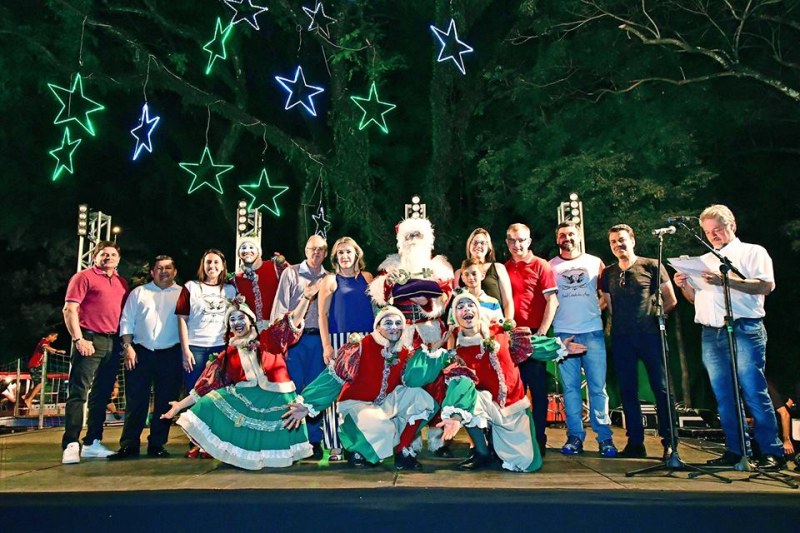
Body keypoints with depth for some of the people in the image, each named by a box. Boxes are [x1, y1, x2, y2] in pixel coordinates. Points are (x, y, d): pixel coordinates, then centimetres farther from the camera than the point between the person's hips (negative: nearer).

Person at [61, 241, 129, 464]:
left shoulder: (122, 283, 17)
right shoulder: (84, 277, 1)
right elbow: (69, 309, -7)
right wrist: (79, 339, -14)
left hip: (112, 343, 6)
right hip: (89, 340, -6)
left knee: (101, 395, 9)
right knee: (78, 393, -7)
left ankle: (92, 443, 16)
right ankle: (71, 445, -6)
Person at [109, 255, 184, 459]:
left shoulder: (182, 294, 7)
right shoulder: (138, 293, 12)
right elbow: (127, 321, 8)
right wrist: (128, 347, -2)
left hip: (170, 355, -1)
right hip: (141, 353, 1)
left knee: (165, 402, 4)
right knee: (135, 401, 1)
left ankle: (157, 445, 15)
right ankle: (129, 445, 9)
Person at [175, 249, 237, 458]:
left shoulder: (230, 289, 11)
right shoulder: (191, 287, 5)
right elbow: (182, 318, 1)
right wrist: (185, 350, -5)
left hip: (221, 347, 1)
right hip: (195, 348, -1)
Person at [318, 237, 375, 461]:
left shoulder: (367, 278, 12)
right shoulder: (330, 280, 4)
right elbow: (323, 315, -1)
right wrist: (326, 345, -9)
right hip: (339, 341, -3)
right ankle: (335, 445, 5)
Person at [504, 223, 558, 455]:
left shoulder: (540, 266, -1)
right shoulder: (503, 269, 10)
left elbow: (552, 301, -6)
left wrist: (542, 332, -11)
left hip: (534, 334, -3)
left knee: (538, 388, 3)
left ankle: (539, 439, 12)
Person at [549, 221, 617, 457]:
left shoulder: (595, 262, 12)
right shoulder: (550, 266, 10)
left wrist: (596, 309, 0)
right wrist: (559, 314, -3)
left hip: (593, 331, 0)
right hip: (564, 333, 0)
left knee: (598, 386, -1)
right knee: (570, 387, 3)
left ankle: (605, 437, 5)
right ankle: (575, 436, 9)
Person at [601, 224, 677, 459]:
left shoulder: (652, 266, 0)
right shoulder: (608, 273, 12)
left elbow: (670, 300, 2)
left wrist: (653, 315, 4)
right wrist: (619, 322, 7)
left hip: (649, 334, -4)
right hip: (621, 338, 4)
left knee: (661, 387, -2)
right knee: (627, 390, 7)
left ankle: (669, 442, 7)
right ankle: (635, 443, 15)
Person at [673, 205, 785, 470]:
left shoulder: (752, 252, 7)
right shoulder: (704, 260, 23)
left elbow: (766, 285, -9)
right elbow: (696, 298, 25)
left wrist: (726, 280, -19)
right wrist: (684, 286, 3)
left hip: (743, 331, -5)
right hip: (710, 335, 6)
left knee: (754, 393, -7)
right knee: (724, 396, 6)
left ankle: (772, 452, 0)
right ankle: (735, 450, 12)